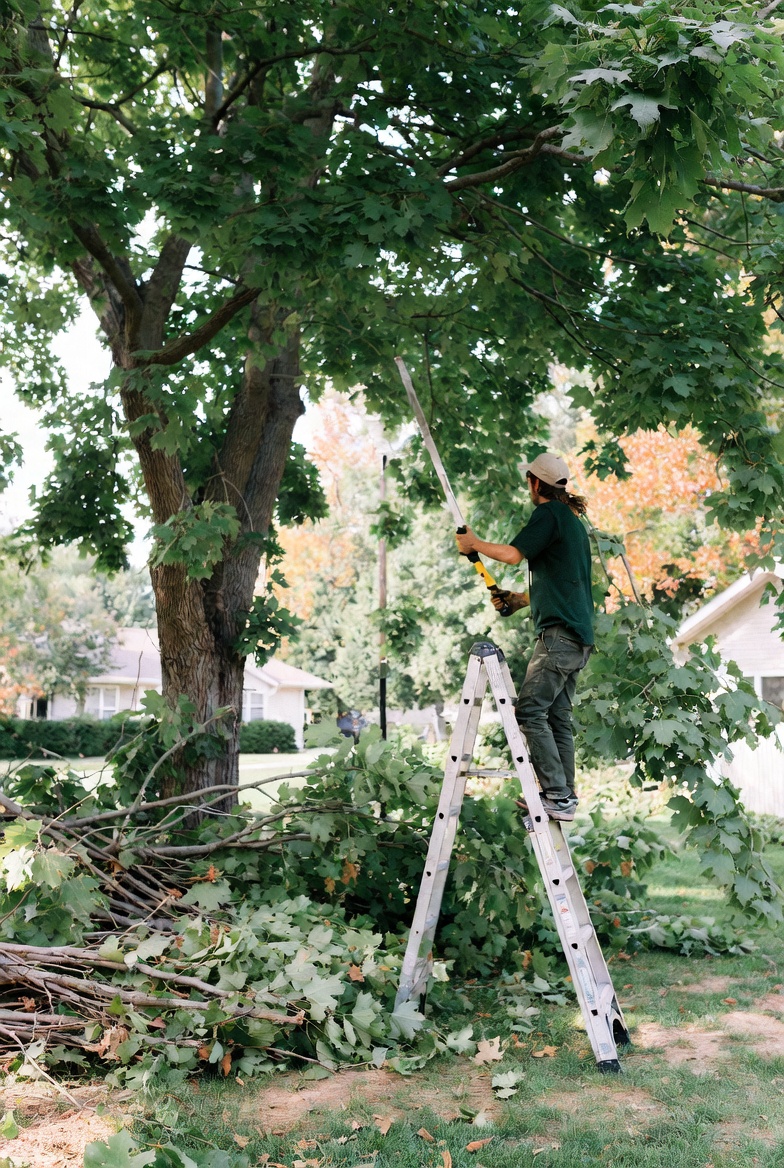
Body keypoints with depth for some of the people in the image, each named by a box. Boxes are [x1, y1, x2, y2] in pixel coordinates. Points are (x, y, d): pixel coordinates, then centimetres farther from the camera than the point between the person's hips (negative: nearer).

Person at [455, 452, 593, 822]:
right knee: (557, 717, 10)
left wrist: (474, 544, 0)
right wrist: (520, 598, 30)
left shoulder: (549, 513, -6)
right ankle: (563, 797, 11)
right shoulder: (572, 520, 24)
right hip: (578, 637, 10)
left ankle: (557, 796, -14)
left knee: (530, 710, -12)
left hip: (560, 632, -10)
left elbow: (514, 553, -16)